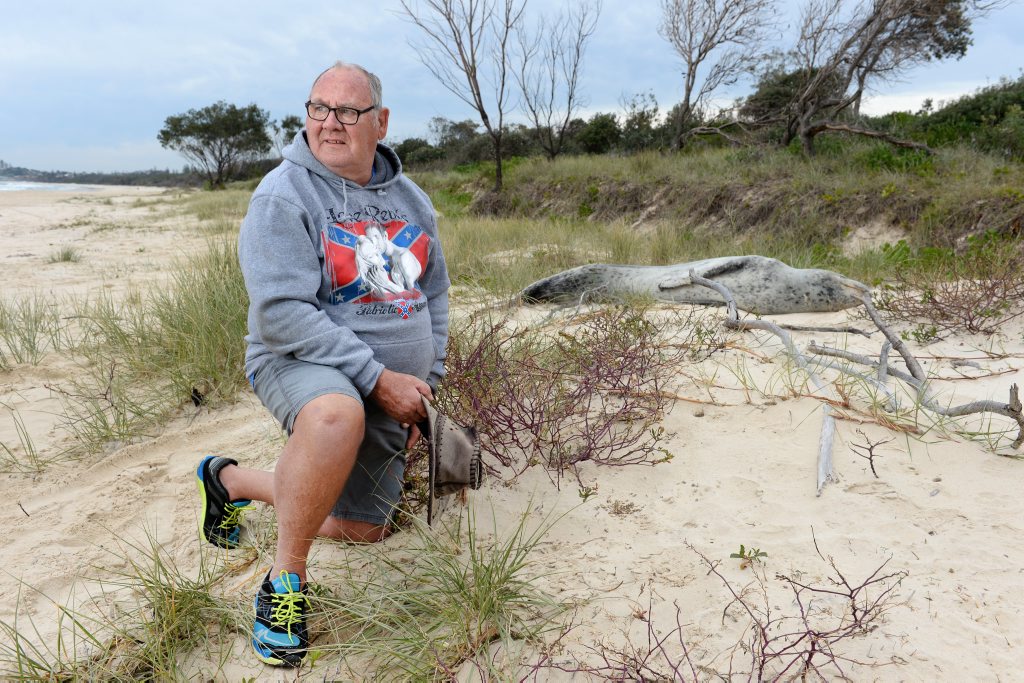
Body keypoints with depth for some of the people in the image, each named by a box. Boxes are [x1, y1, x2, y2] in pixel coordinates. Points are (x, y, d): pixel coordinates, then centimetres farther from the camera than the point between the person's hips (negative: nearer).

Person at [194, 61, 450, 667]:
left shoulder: (411, 200, 5)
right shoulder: (284, 196, -15)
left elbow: (434, 296, 12)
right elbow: (283, 314, -23)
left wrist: (424, 383, 3)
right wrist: (377, 377, -27)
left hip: (389, 391, 7)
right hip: (302, 365, -6)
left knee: (362, 529, 16)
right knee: (338, 415, -44)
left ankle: (233, 481, 37)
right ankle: (287, 577, -18)